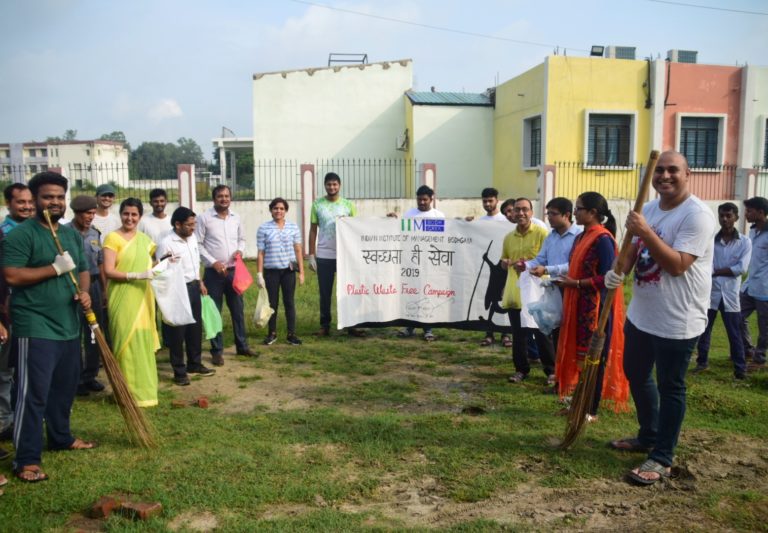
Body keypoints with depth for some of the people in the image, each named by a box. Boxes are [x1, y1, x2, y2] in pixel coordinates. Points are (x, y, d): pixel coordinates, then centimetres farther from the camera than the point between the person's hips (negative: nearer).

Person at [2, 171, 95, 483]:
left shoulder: (72, 235, 13)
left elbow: (83, 270, 20)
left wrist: (84, 292, -1)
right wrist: (55, 268, -19)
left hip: (69, 326, 8)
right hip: (35, 327, -8)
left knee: (65, 388, 18)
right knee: (33, 393, -6)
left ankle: (60, 437, 36)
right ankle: (26, 460, 2)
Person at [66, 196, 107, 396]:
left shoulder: (95, 233, 9)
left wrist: (105, 289, 10)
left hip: (93, 286, 6)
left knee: (94, 333, 10)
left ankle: (90, 375, 22)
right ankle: (76, 378, 14)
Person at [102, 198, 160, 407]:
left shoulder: (144, 239, 13)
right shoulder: (113, 238, -7)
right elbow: (108, 271, -14)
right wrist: (136, 275, -23)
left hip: (142, 298, 6)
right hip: (122, 299, -6)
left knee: (143, 343, 9)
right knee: (128, 344, -4)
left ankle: (143, 389, 20)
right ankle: (129, 393, 6)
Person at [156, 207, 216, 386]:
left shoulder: (192, 237, 6)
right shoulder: (166, 243, -18)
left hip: (193, 287, 8)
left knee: (195, 327, 16)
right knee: (177, 332, 2)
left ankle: (195, 364, 30)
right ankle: (179, 371, 12)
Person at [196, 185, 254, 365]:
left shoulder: (236, 217, 6)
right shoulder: (204, 218, -7)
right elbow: (197, 244, -7)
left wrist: (240, 250, -5)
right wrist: (213, 262, -15)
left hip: (234, 270, 4)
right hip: (214, 272, -4)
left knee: (238, 309, 11)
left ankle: (242, 346, 24)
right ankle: (217, 350, 14)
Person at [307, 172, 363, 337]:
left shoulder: (348, 205, 4)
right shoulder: (317, 204, 4)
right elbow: (313, 230, 6)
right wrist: (311, 255, 1)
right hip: (324, 256, 0)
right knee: (325, 293, 7)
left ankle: (351, 325, 11)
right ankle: (325, 325, 17)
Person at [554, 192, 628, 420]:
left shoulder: (603, 239, -16)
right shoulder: (581, 237, 13)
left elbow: (607, 278, -20)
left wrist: (576, 284, -19)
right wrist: (566, 281, 5)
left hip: (596, 307, -9)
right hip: (579, 305, 9)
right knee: (580, 354, 14)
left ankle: (592, 410, 11)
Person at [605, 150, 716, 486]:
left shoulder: (697, 214, -18)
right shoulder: (649, 209, 8)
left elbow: (677, 265, -25)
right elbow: (633, 249, 10)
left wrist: (647, 232, -31)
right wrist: (618, 270, -11)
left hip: (677, 321, -9)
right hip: (641, 313, 9)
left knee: (670, 387, 3)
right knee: (635, 374, 21)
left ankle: (662, 458, 17)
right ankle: (648, 436, 41)